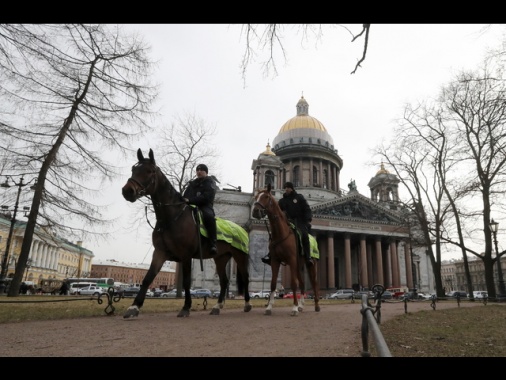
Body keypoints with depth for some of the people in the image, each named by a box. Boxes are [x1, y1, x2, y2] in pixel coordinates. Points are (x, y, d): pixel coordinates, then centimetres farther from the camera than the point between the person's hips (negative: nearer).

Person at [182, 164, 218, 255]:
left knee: (208, 216, -39)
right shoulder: (192, 183, 26)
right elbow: (185, 196, 22)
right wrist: (183, 200, -4)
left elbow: (206, 198, -9)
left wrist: (190, 200, -19)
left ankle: (213, 244, -39)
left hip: (205, 206, -7)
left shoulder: (210, 183, 7)